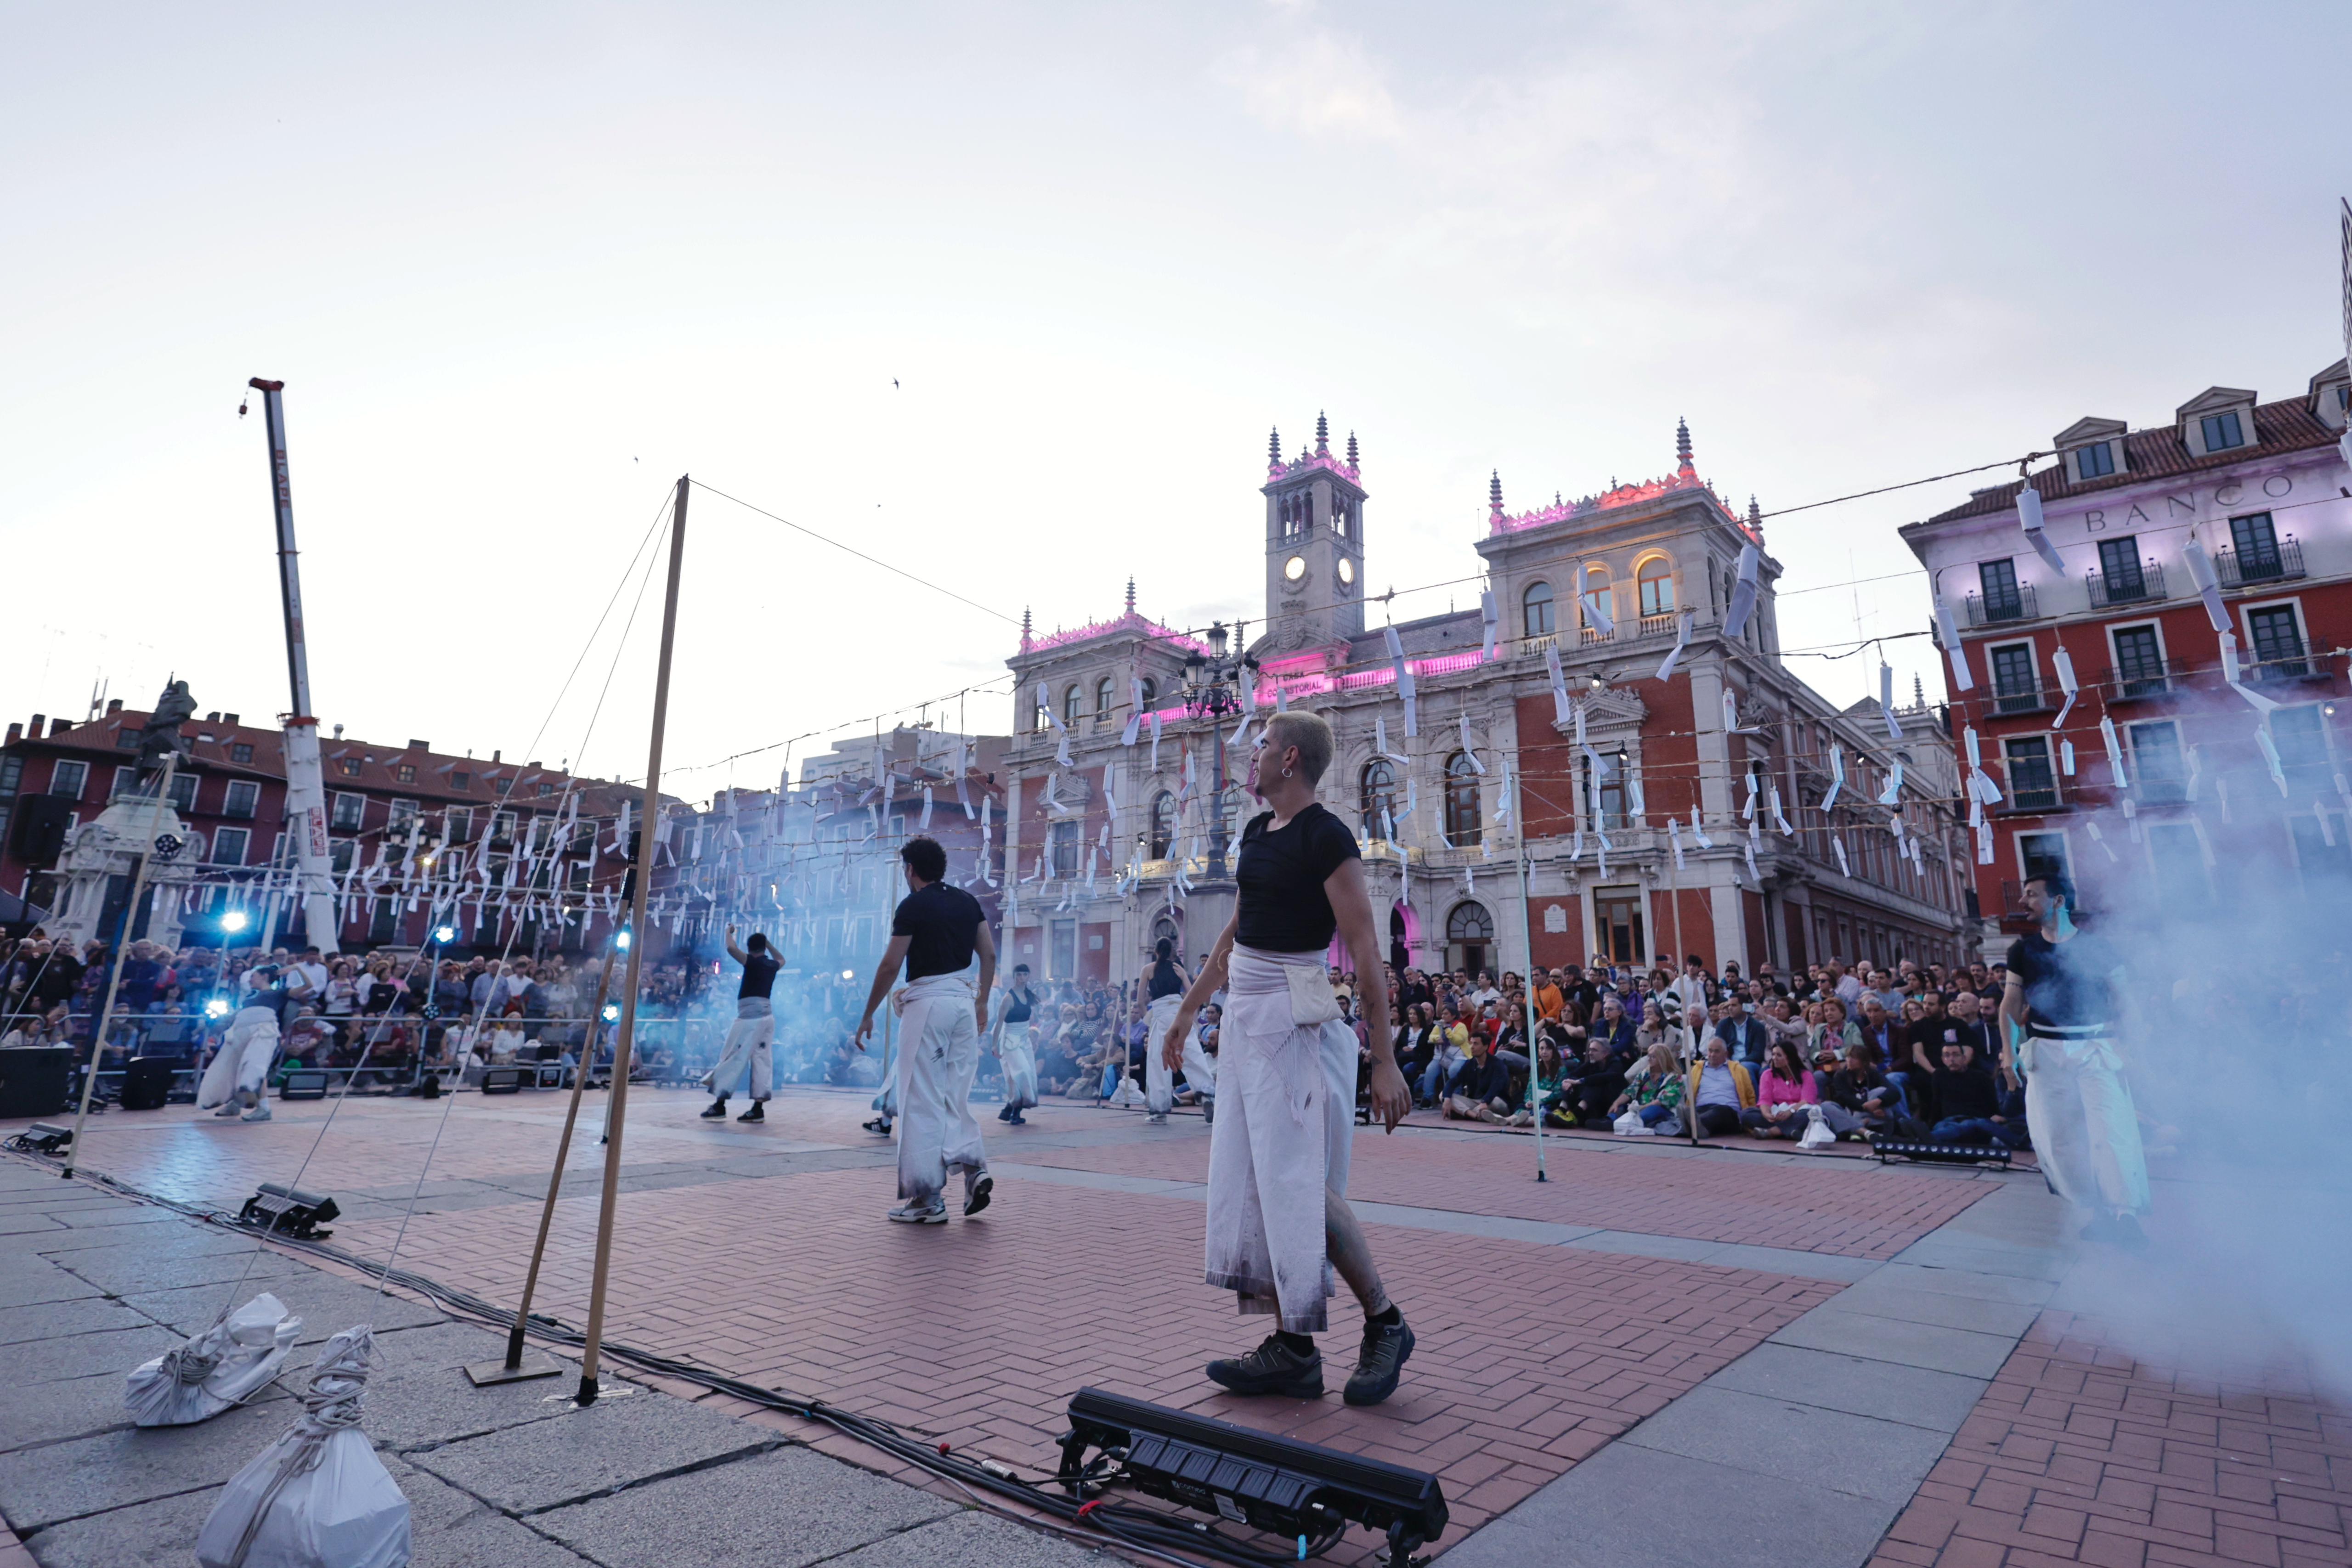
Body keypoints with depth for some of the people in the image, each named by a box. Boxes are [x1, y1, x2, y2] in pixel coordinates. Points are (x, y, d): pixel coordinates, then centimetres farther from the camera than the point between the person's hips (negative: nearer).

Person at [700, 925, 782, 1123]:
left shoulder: (753, 962, -6)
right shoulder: (772, 965, 13)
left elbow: (731, 948, -18)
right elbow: (781, 959, 38)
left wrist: (729, 932, 1)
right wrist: (767, 942, 38)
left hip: (750, 1015, -7)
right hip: (767, 1015, 7)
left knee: (732, 1058, -3)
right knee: (762, 1060, 4)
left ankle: (720, 1105, -4)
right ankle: (758, 1108, 0)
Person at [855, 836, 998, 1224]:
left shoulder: (913, 906, -7)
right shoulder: (968, 902, 11)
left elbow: (891, 965, -8)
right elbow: (989, 954, 11)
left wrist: (868, 1016, -1)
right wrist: (982, 1002, 19)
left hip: (928, 1002, -6)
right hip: (965, 1000, 6)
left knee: (922, 1102, 1)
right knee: (955, 1097, 17)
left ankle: (928, 1199, 4)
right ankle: (975, 1168, 0)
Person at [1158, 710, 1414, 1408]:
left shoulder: (1326, 837, -14)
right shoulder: (1258, 830, 12)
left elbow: (1365, 951, -17)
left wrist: (1385, 1061, -20)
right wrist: (1188, 1010, 22)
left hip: (1291, 1017, -9)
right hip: (1245, 1014, 9)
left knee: (1301, 1181, -5)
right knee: (1252, 1179, 9)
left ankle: (1386, 1325, 16)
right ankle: (1294, 1350, 18)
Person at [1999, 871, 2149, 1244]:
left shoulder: (2095, 944, 1)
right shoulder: (2023, 949, 6)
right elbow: (2010, 1005, 8)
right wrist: (2009, 1051, 0)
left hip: (2096, 1048, -2)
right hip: (2046, 1051, 2)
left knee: (2112, 1128, -11)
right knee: (2060, 1136, 3)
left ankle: (2125, 1214, -3)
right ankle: (2099, 1212, 15)